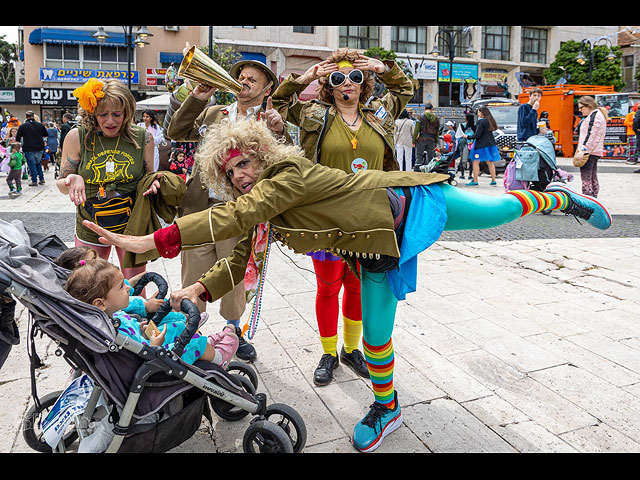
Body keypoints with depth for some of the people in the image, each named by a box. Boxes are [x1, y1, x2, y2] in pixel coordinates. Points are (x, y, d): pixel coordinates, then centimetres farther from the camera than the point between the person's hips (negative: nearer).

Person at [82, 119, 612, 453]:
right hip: (379, 251, 6)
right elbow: (238, 262, 2)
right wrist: (198, 290, -15)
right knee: (375, 335, 10)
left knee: (502, 210, 10)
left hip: (408, 204, -6)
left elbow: (232, 217, -40)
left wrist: (151, 241, -42)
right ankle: (386, 409, 34)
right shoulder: (259, 215, -3)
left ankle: (560, 197, 41)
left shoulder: (290, 170, -28)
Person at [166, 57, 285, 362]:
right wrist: (197, 97, 0)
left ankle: (233, 331, 32)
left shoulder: (271, 121, 3)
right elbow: (176, 133, 8)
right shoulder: (213, 113, 14)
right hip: (200, 207, 2)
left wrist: (278, 131, -24)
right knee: (194, 278, 9)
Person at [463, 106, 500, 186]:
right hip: (490, 144, 8)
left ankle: (475, 181, -4)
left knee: (475, 162, -2)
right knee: (490, 163, 9)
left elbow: (477, 134, -16)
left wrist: (467, 137, -6)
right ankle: (493, 181, 10)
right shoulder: (490, 121, 12)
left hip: (481, 145, -8)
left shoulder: (481, 121, -13)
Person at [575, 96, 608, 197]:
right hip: (596, 151, 11)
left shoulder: (594, 116, -12)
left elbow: (590, 135, -19)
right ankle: (593, 199, 21)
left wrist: (582, 149, -21)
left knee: (586, 178, -12)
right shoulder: (598, 114, 21)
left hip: (589, 151, -11)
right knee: (593, 178, 15)